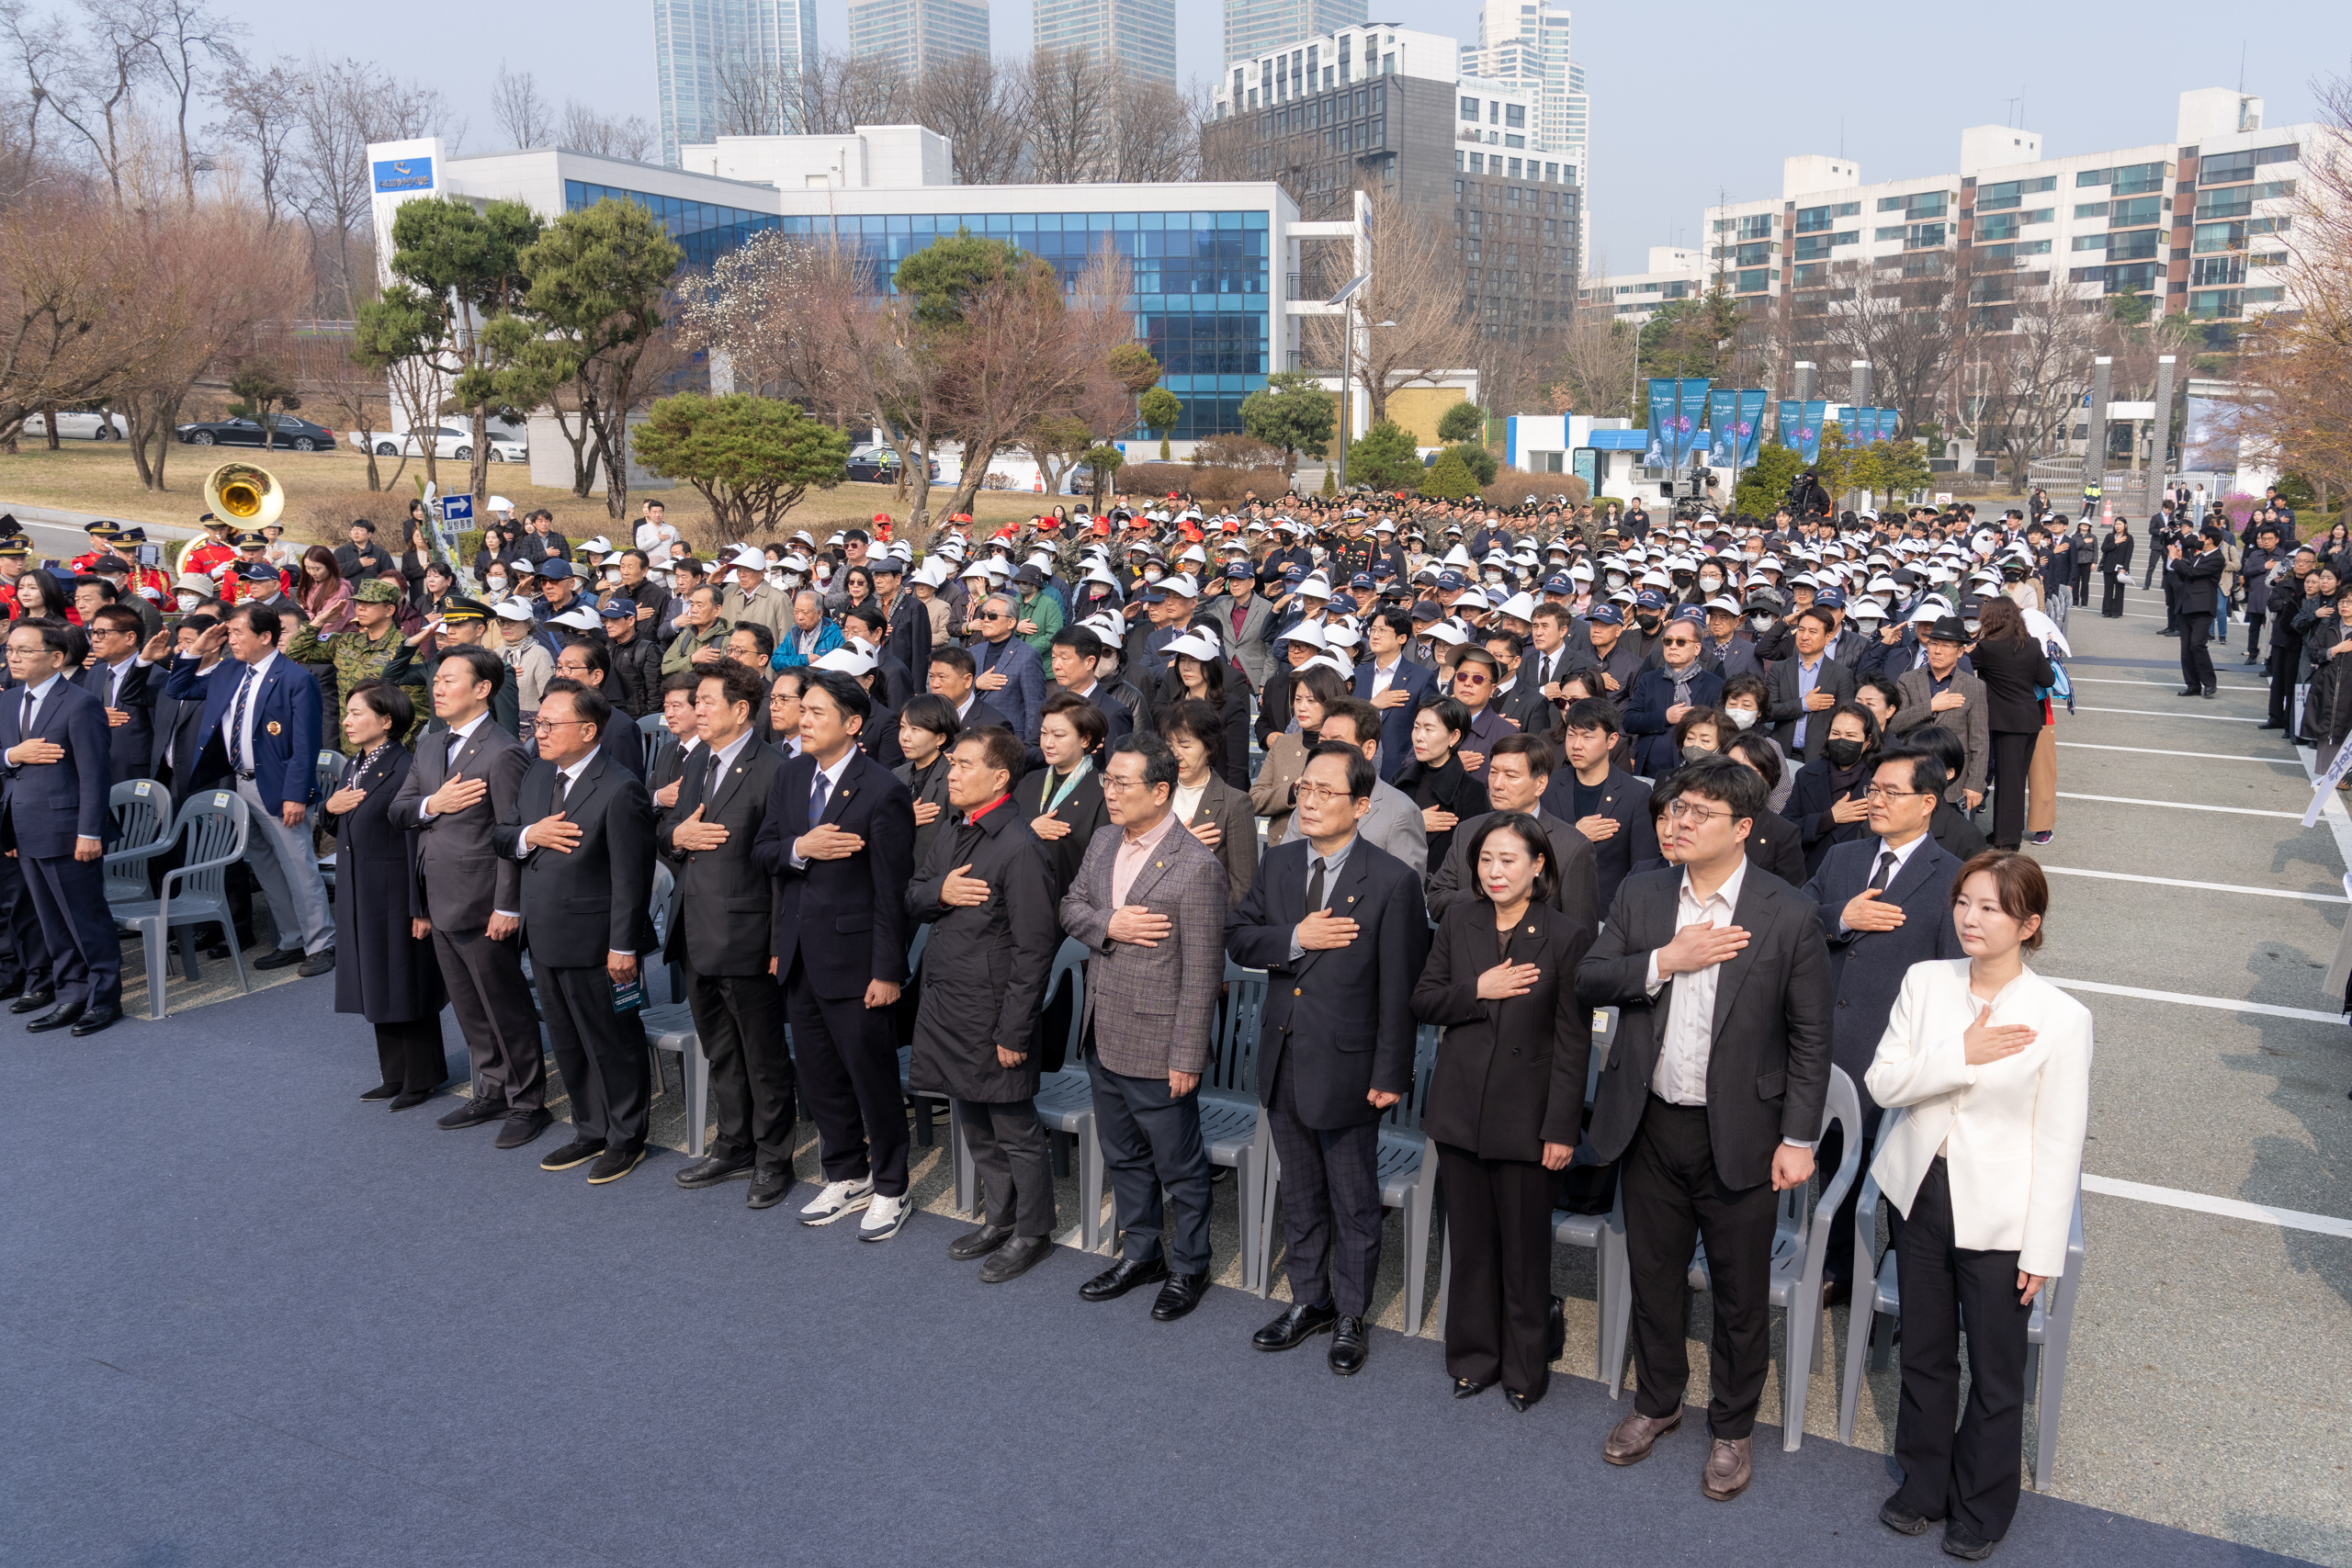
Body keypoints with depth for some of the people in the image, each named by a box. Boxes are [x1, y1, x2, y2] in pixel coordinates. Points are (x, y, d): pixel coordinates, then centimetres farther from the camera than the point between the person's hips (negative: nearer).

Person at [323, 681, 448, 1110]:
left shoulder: (404, 769, -17)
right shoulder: (357, 766, 11)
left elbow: (417, 842, -20)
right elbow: (345, 830, 20)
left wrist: (421, 909, -21)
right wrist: (330, 807, -3)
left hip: (394, 894, -9)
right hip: (358, 894, 9)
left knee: (405, 985, 1)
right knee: (376, 983, 15)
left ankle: (422, 1079, 13)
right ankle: (396, 1075, 26)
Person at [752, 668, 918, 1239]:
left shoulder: (883, 791, -16)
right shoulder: (789, 777, 7)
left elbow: (891, 890, -15)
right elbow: (761, 850, 8)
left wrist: (886, 971, -15)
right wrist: (800, 848, -15)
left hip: (854, 957, -7)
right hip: (800, 955, 7)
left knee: (873, 1078, 4)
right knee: (818, 1075, 17)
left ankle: (889, 1189, 21)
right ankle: (846, 1178, 34)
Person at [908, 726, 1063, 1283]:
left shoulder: (1020, 848, -19)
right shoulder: (950, 833, 8)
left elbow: (1034, 949, -19)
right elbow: (912, 902, 15)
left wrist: (1013, 1032, -18)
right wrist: (938, 892, -10)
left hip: (990, 1016, -8)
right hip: (944, 1008, 9)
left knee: (1016, 1132, 7)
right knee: (976, 1128, 21)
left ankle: (1031, 1233, 23)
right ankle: (1000, 1217, 37)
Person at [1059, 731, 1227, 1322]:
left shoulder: (1196, 865, -20)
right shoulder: (1102, 845, 5)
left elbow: (1202, 974, -19)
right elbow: (1070, 906, 11)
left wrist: (1187, 1058, -19)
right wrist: (1109, 926, -12)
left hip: (1157, 1047, -7)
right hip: (1102, 1039, 8)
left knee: (1179, 1165, 9)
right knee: (1123, 1156, 22)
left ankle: (1188, 1267, 29)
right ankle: (1140, 1253, 40)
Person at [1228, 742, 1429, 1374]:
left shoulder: (1392, 881, -14)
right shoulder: (1277, 863, 3)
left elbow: (1400, 989, -13)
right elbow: (1237, 938, 1)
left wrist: (1390, 1075, -14)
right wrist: (1295, 938, -17)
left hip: (1345, 1068, -5)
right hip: (1283, 1062, 5)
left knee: (1354, 1204, 11)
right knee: (1299, 1197, 20)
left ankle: (1351, 1317, 28)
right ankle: (1310, 1301, 37)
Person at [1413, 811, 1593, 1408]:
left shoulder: (1567, 937, -9)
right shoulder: (1458, 922, 2)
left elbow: (1573, 1042, -9)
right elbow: (1422, 1000, 4)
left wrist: (1561, 1129, -11)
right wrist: (1477, 991, -14)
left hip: (1525, 1115, -3)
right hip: (1460, 1107, 4)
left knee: (1525, 1249, 9)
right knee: (1470, 1243, 15)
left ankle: (1526, 1366, 28)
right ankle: (1475, 1356, 32)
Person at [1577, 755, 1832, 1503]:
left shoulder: (1788, 916, -11)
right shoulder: (1640, 894, 0)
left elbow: (1810, 1038, -7)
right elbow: (1589, 979, -4)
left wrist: (1798, 1140, -9)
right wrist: (1665, 960, -19)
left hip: (1738, 1134, -3)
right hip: (1649, 1124, 3)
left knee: (1741, 1294, 11)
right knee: (1653, 1275, 19)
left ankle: (1731, 1428, 33)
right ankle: (1657, 1402, 41)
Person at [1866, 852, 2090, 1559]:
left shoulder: (2061, 1018, -15)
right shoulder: (1924, 981, -5)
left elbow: (2059, 1145, -11)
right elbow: (1882, 1081, -8)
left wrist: (2042, 1250, -10)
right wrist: (1961, 1055, -21)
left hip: (1998, 1215, -3)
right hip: (1923, 1193, 4)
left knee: (1995, 1373, 13)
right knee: (1924, 1355, 20)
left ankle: (1981, 1508, 34)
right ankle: (1923, 1486, 40)